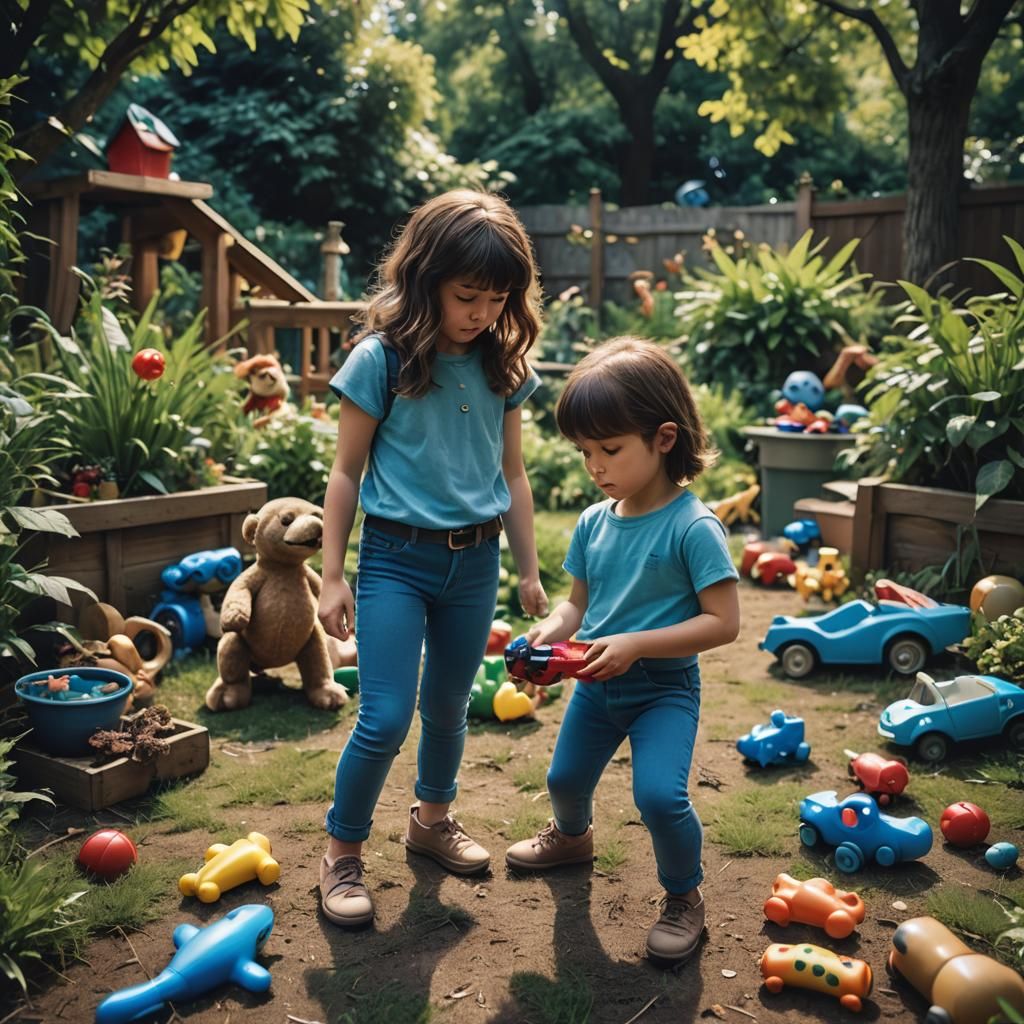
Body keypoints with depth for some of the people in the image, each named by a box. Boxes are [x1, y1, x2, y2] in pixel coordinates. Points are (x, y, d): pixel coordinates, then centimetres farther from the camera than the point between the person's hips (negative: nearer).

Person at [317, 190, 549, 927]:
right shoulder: (381, 360, -10)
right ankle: (342, 854, 15)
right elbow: (347, 472, -5)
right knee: (385, 719, -6)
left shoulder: (502, 367, 3)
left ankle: (433, 819, 41)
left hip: (475, 562, 4)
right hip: (397, 557, -4)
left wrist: (529, 570, 12)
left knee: (449, 707, 17)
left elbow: (512, 473, 11)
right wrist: (333, 576, -5)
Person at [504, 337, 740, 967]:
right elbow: (578, 605, 7)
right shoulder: (594, 523, -2)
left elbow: (723, 622, -22)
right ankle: (572, 837, 55)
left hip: (664, 687, -6)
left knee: (659, 793, -21)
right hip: (597, 685, 6)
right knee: (565, 779, 19)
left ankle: (684, 897, 8)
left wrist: (635, 644, -29)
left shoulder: (693, 527, -20)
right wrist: (549, 632, -16)